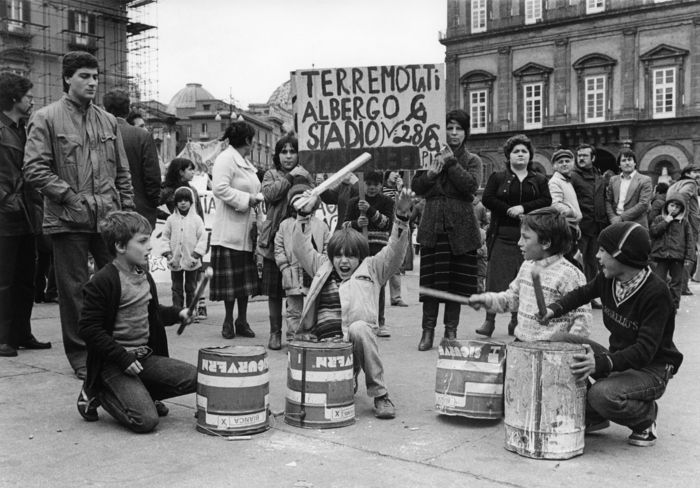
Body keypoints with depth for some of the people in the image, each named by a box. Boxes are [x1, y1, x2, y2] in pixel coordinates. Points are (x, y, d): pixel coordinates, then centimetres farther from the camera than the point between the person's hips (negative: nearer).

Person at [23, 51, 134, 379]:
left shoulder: (108, 121, 14)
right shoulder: (46, 119, -1)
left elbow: (122, 172, 16)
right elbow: (34, 169, -8)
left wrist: (127, 210, 8)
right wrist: (70, 196, -13)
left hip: (109, 217, 4)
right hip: (68, 220, -4)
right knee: (74, 290, 4)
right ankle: (81, 356, 15)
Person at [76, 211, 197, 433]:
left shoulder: (144, 277, 11)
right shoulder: (103, 281, -16)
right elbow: (89, 328, -17)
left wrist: (177, 313, 7)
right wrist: (123, 358, -20)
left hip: (146, 356, 8)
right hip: (114, 363, -8)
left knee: (194, 377, -6)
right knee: (146, 420, -20)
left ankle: (136, 393, 10)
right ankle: (98, 393, 5)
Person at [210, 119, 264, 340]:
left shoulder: (245, 162, 20)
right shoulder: (225, 159, -11)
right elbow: (220, 188, -22)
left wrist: (258, 198, 11)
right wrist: (247, 199, -18)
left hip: (246, 230, 9)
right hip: (230, 230, -9)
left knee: (245, 278, 10)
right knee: (231, 278, -2)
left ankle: (242, 321, 17)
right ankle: (229, 321, 10)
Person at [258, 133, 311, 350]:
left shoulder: (304, 175, 13)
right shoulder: (271, 175, 8)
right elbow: (269, 193, -12)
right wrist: (290, 177, -15)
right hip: (275, 238, -1)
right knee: (274, 290, 5)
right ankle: (275, 332, 16)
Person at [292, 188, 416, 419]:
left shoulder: (371, 269, 12)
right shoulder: (322, 268, 21)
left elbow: (394, 251, 0)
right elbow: (301, 247, 16)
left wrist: (401, 215, -15)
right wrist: (304, 213, 6)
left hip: (355, 339, -3)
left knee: (359, 328, -37)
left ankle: (380, 395, -21)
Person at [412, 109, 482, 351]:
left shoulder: (472, 160, 8)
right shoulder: (433, 156, 12)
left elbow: (471, 185, -12)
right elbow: (416, 187, 6)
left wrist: (452, 162, -13)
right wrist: (430, 173, -12)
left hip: (460, 228, 0)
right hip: (433, 226, 1)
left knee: (457, 281, 5)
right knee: (431, 279, -2)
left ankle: (451, 330, 17)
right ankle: (428, 330, 6)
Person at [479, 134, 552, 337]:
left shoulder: (539, 180, 14)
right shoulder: (497, 177, 9)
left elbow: (547, 201, 2)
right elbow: (487, 198, -2)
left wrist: (523, 208, -12)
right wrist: (509, 210, -12)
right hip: (502, 234, -2)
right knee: (496, 276, -8)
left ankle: (516, 321, 11)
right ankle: (489, 320, -4)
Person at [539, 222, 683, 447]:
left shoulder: (656, 293, -26)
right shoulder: (608, 279, -6)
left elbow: (646, 349, -31)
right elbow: (582, 293, 14)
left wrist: (602, 363, -44)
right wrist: (554, 309, -6)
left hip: (651, 369, -7)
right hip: (617, 357, 8)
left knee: (602, 394, -34)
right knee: (559, 341, -8)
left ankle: (645, 415, 3)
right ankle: (591, 416, 5)